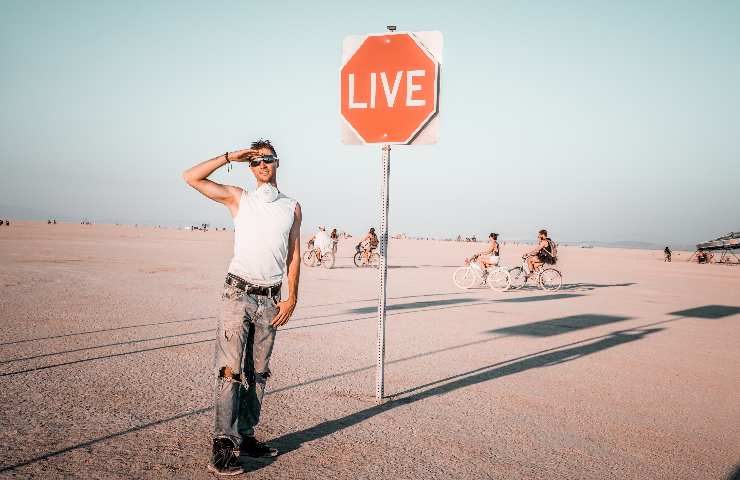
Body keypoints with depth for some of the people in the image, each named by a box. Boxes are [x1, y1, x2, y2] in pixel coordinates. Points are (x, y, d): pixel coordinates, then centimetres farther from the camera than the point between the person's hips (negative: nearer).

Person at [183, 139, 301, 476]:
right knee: (230, 371, -8)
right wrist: (230, 157, -1)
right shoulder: (238, 198, 8)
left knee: (258, 373, 9)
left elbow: (294, 255, 9)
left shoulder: (292, 207, 12)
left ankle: (245, 436, 19)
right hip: (238, 294, -3)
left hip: (270, 299, 3)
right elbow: (191, 177, 2)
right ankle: (223, 446, -7)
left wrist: (292, 298, 1)